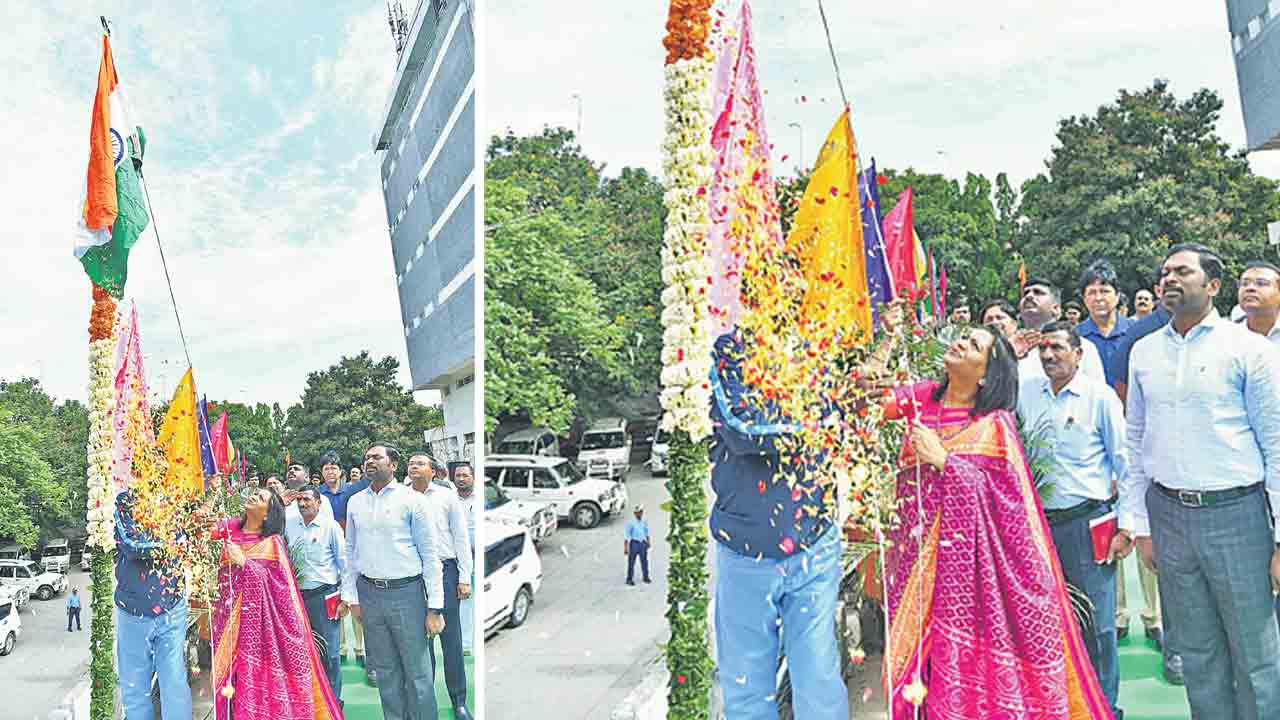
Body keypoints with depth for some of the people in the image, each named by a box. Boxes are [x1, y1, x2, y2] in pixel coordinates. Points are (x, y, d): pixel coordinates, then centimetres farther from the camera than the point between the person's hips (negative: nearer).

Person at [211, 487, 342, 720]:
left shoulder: (272, 542, -2)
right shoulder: (231, 530, 11)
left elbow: (277, 581, -10)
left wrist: (243, 561, -16)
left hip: (256, 620, -4)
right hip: (229, 620, 4)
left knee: (257, 677, -5)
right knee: (230, 676, 3)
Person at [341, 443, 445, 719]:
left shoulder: (411, 499, -5)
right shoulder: (355, 502, 9)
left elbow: (429, 554, -6)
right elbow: (351, 551, 15)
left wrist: (435, 606, -10)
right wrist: (350, 595, 9)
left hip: (406, 591, -4)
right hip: (369, 593, 4)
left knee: (417, 670, 0)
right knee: (385, 670, 13)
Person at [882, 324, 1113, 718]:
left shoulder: (994, 424, -7)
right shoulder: (924, 397, 7)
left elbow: (1006, 497, -14)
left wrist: (943, 460, -20)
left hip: (965, 557, -4)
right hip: (917, 554, 4)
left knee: (965, 656, 0)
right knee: (917, 653, 8)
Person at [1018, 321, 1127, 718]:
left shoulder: (1100, 396, -4)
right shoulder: (1026, 392, 6)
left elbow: (1123, 461, -3)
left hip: (1087, 522, -4)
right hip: (1039, 521, 4)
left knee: (1096, 623, 1)